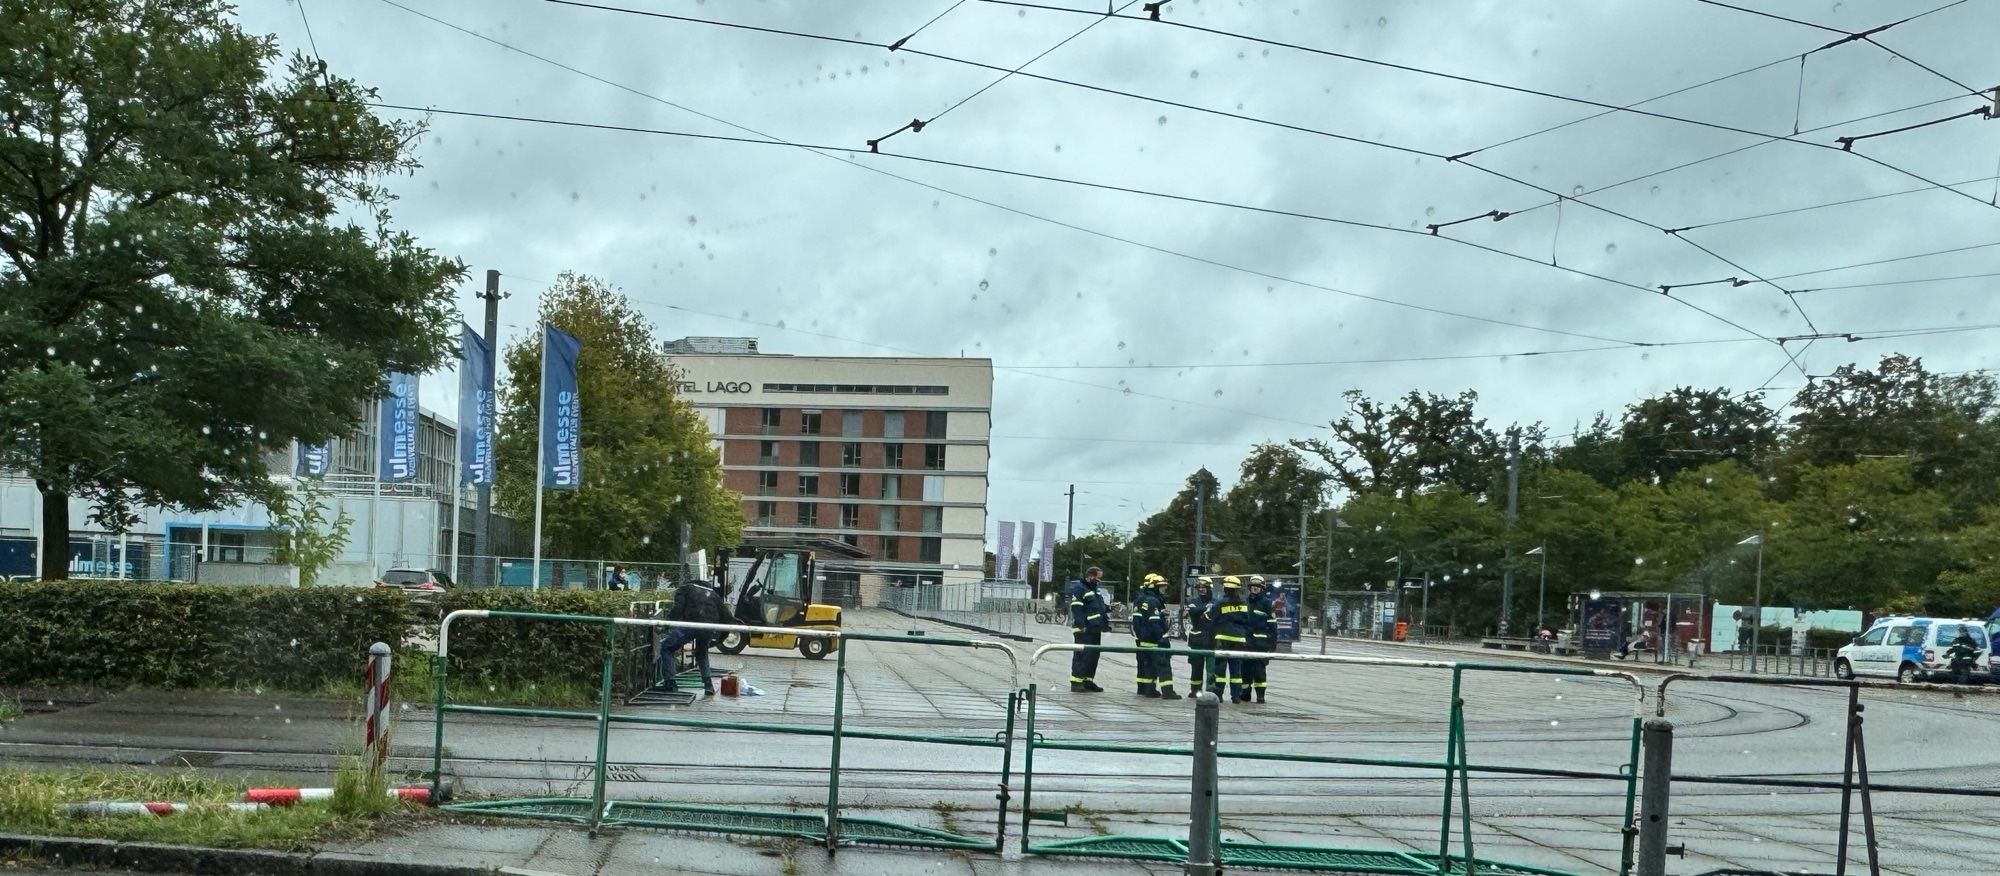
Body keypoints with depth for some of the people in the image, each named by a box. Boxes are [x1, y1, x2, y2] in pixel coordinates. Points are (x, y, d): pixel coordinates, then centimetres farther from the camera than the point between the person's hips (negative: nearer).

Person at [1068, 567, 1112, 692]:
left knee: (1094, 655, 11)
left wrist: (1109, 608, 11)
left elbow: (1100, 607, 32)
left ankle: (1088, 681, 18)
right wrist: (1081, 625, -25)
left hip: (1095, 629, 10)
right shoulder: (1079, 589, -8)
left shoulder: (1096, 590, 22)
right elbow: (1076, 608, -17)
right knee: (1082, 656, -11)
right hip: (1084, 630, -10)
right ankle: (1076, 682, -10)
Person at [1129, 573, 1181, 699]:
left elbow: (1135, 620, 20)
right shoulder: (1153, 601, -17)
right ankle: (1167, 691, -18)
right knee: (1163, 664, -11)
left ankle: (1143, 688, 23)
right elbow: (1155, 623, -22)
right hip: (1153, 641, -10)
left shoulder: (1139, 600, 13)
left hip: (1141, 640, 10)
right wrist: (1162, 638, -21)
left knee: (1145, 663, 17)